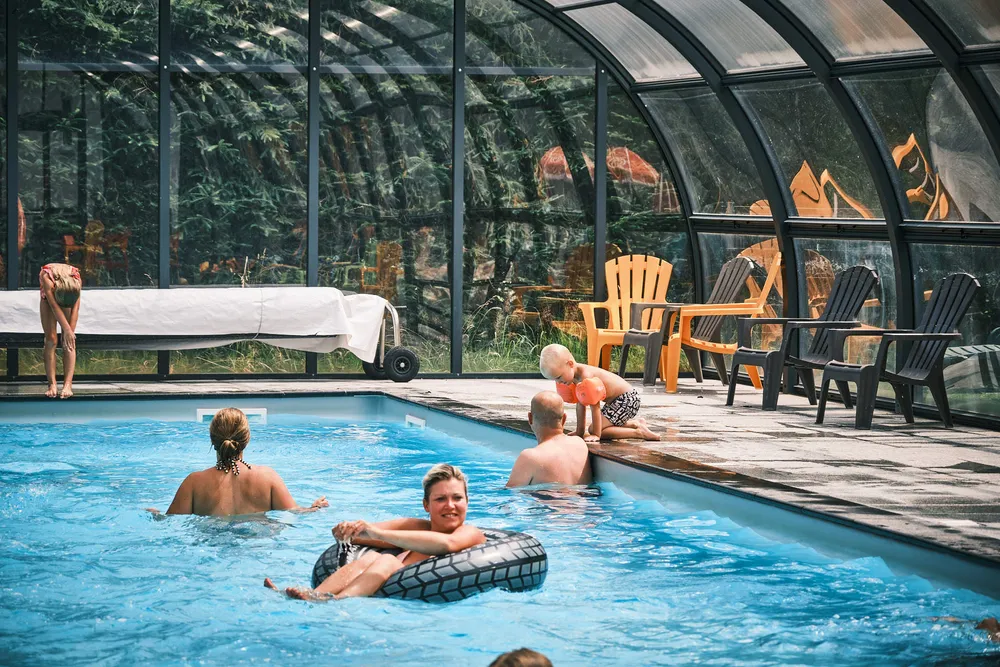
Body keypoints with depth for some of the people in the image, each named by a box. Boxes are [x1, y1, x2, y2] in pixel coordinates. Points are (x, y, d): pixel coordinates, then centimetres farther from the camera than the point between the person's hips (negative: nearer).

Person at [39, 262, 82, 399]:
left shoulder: (76, 280, -35)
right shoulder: (46, 278, -40)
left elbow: (75, 308, -31)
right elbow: (54, 307, -39)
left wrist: (70, 331, -34)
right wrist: (67, 330, -42)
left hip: (69, 296, 1)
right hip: (48, 297, -1)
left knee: (68, 342, -12)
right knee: (51, 340, -12)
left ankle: (67, 384, -20)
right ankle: (52, 384, -14)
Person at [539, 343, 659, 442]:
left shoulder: (586, 376, -26)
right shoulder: (576, 378, 3)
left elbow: (595, 405, -25)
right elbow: (580, 405, 10)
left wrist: (596, 434, -22)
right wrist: (580, 432, 11)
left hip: (627, 399, -10)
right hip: (615, 402, 10)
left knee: (595, 431, -16)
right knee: (593, 429, 17)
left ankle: (639, 432, -16)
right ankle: (634, 423, 24)